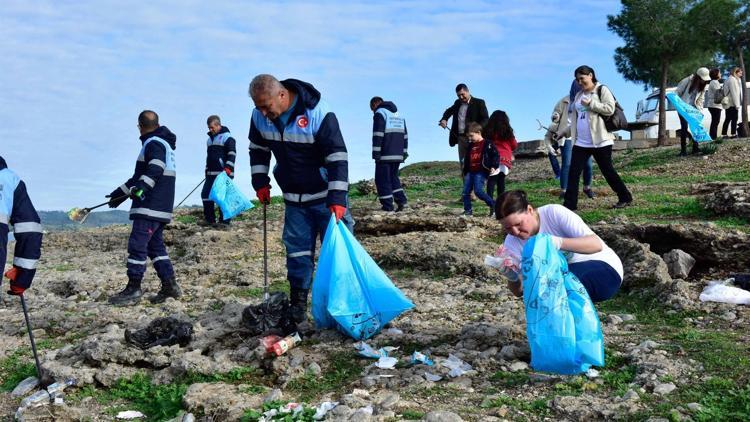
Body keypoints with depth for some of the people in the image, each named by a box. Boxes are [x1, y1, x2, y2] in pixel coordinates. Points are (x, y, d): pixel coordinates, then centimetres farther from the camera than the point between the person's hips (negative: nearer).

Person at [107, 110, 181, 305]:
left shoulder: (154, 143, -7)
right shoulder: (162, 143, 24)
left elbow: (156, 169, -27)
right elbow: (141, 175, 30)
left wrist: (141, 187, -39)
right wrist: (121, 192, 32)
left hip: (152, 206, -10)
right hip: (159, 208, 10)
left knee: (137, 244, -9)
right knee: (155, 245, 12)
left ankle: (133, 289, -8)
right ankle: (169, 285, 11)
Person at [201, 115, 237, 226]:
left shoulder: (227, 137, -5)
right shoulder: (210, 139, 20)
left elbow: (232, 154, -13)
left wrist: (228, 167, -23)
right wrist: (207, 170, 25)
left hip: (223, 173, -8)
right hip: (211, 174, 8)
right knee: (205, 194, 4)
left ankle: (225, 221, -4)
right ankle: (209, 219, 10)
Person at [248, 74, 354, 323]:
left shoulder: (318, 114, -25)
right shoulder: (259, 117, -7)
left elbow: (338, 157, -23)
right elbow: (258, 150, 12)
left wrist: (337, 198, -27)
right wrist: (260, 182, 5)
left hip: (326, 196, -4)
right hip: (294, 199, 5)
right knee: (297, 249, 7)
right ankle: (298, 303, 16)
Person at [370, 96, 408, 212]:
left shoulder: (380, 113, -6)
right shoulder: (398, 114, 18)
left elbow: (378, 135, -15)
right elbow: (405, 136, 17)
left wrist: (375, 153, -15)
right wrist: (404, 153, 18)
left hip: (385, 154, -7)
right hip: (397, 155, 7)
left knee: (382, 179, 0)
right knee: (393, 177, 19)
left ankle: (387, 206, -3)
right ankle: (401, 200, 5)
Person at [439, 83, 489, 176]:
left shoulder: (479, 103, -3)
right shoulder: (457, 103, 15)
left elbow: (486, 119, -11)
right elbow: (449, 111, 34)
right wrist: (444, 119, 11)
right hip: (460, 138, 6)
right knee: (463, 164, 5)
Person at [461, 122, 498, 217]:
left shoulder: (487, 144, -5)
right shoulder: (470, 146, 17)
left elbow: (495, 155, -6)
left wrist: (494, 166, -15)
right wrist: (465, 171, 24)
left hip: (481, 172, -8)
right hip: (470, 172, 8)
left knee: (478, 191, -19)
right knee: (466, 191, 1)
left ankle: (493, 205, -5)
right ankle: (467, 211, 8)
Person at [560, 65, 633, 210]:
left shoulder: (602, 90, -3)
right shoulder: (579, 95, 17)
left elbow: (610, 109, -16)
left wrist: (590, 103, -17)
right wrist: (566, 131, 18)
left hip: (600, 141, -6)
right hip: (580, 142, 6)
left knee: (607, 171, 2)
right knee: (573, 172, -2)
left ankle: (625, 198, 19)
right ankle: (569, 205, 1)